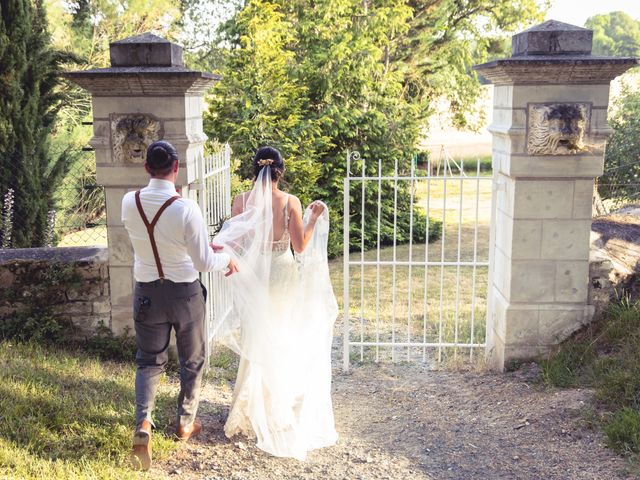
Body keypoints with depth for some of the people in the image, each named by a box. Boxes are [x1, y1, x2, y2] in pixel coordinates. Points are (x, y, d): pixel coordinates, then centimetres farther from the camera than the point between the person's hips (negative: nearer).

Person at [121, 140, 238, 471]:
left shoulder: (128, 203, -9)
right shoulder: (185, 209, -24)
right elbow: (204, 262, -19)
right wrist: (227, 259, 2)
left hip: (147, 292, 3)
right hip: (185, 293, -3)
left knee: (149, 361, 18)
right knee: (192, 360, 19)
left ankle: (143, 422, -1)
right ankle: (185, 424, 33)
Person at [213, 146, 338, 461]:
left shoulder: (242, 201, -8)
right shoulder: (290, 202, -11)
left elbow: (233, 243, -7)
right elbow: (300, 246, -10)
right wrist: (314, 219, -2)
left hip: (252, 278, 0)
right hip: (283, 277, 0)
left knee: (257, 345, 14)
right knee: (284, 344, 16)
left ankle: (255, 412, 23)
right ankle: (284, 410, 28)